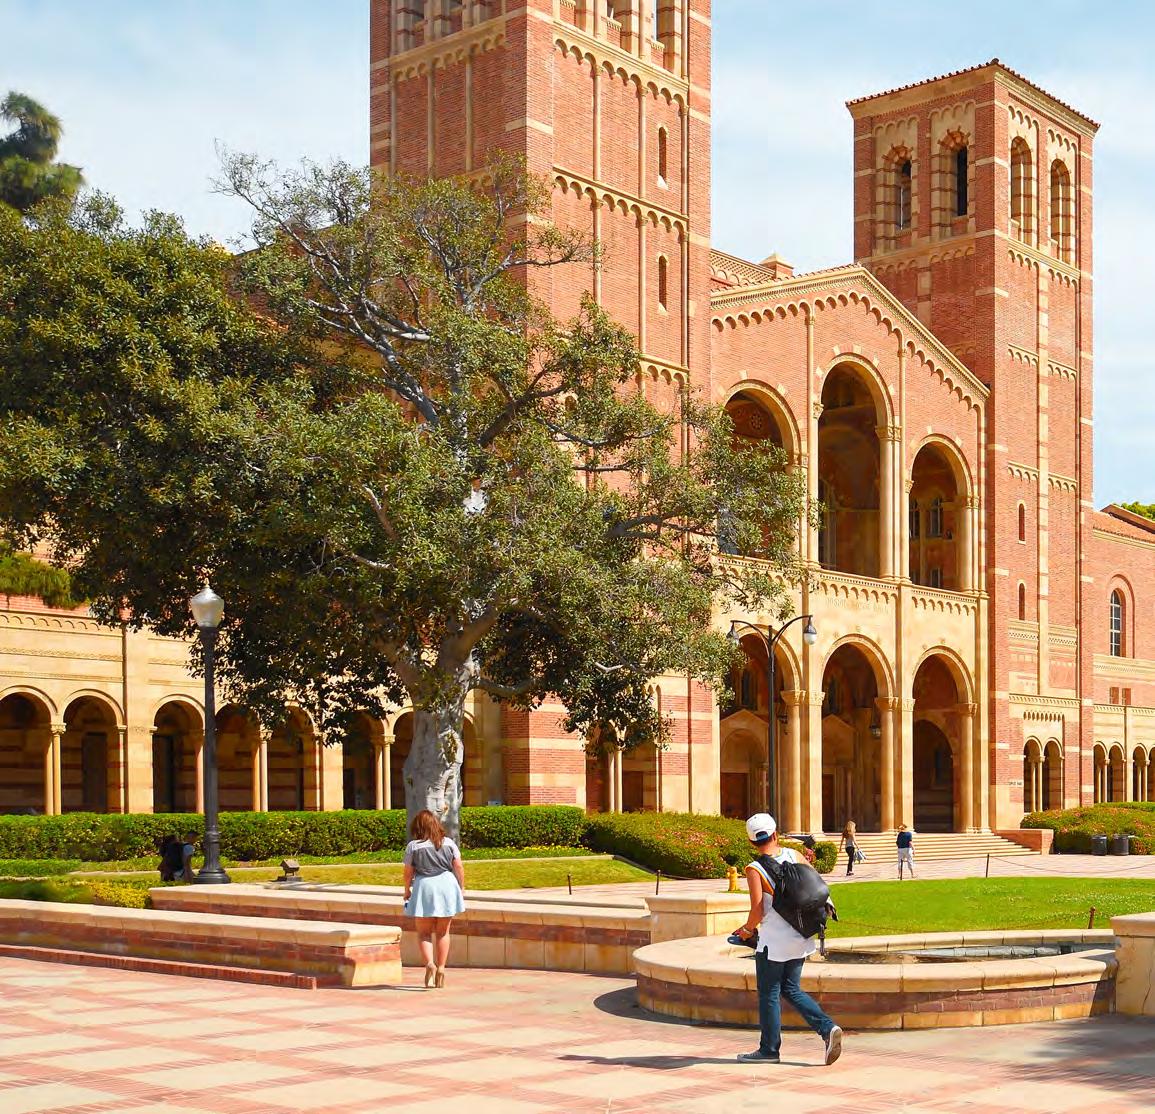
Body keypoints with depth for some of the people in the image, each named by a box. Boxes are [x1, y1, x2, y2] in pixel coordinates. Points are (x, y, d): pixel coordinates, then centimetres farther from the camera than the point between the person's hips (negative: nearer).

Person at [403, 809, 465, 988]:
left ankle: (429, 963, -15)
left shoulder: (413, 846, -5)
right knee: (443, 932, 13)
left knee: (424, 933, 7)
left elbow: (408, 872, -2)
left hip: (424, 888, -2)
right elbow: (459, 868, 2)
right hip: (447, 886, 2)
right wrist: (461, 888, 14)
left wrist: (407, 890, 14)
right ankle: (441, 969, 11)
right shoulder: (449, 843, 1)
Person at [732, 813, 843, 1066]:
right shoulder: (793, 855, 2)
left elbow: (757, 911, -17)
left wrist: (747, 929, 2)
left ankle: (769, 1050, 14)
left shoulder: (755, 870, -14)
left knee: (769, 995, 7)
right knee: (791, 990, 17)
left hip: (774, 942, -6)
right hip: (800, 938, 6)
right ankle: (827, 1028, 2)